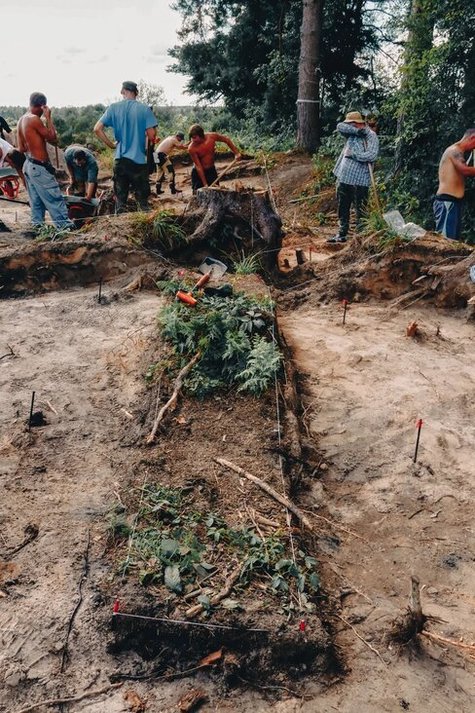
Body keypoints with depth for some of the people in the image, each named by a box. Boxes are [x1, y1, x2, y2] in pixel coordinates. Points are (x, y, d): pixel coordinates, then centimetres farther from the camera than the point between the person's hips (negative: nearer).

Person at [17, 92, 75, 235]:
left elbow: (22, 148, 13)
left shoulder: (22, 120, 11)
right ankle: (66, 226, -2)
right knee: (55, 199, -5)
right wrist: (48, 118, -7)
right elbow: (53, 139, -12)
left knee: (36, 202, 12)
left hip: (29, 165, 9)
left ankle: (37, 227, 14)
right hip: (40, 167, -9)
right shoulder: (35, 119, -16)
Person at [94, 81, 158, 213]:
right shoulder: (145, 109, -3)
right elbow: (151, 135, -8)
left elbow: (97, 129, -3)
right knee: (142, 199, 5)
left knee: (120, 199, 9)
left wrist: (111, 144, 7)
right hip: (139, 159, -2)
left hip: (120, 159, 2)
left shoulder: (114, 108, 3)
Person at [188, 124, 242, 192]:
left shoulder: (211, 136, -17)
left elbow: (226, 140, 0)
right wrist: (205, 184, -25)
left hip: (211, 171, 3)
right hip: (198, 173, -3)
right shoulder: (191, 148, -24)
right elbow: (198, 166, -23)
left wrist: (236, 153, -3)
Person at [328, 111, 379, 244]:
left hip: (360, 181, -8)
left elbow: (372, 155, -21)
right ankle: (342, 235, 27)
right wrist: (357, 131, -11)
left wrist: (353, 154, -16)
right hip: (344, 178, 8)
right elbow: (340, 126, -3)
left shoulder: (371, 136, -8)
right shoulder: (352, 133, 12)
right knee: (343, 208, 16)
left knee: (360, 210, -2)